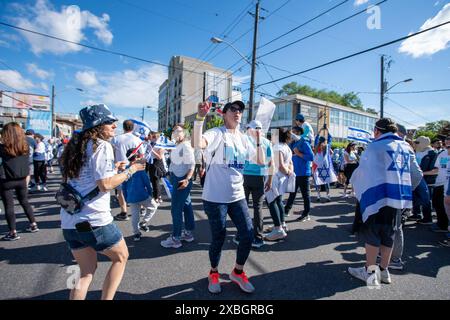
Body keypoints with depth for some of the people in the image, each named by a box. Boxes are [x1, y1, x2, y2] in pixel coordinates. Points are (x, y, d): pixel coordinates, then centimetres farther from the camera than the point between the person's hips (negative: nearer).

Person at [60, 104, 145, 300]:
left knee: (87, 270, 21)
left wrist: (113, 168, 17)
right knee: (121, 257, 16)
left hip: (69, 222, 8)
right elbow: (105, 185, -20)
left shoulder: (77, 145, 13)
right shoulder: (102, 145, -12)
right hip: (94, 220, -8)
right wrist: (131, 170, -9)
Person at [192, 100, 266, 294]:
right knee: (219, 238, 7)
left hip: (237, 196, 6)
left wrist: (259, 140, 4)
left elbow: (261, 161, 12)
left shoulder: (243, 138, 11)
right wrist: (200, 117, -34)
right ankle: (214, 273, 37)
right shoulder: (216, 133, -9)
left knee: (248, 236, 5)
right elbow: (197, 144, -31)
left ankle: (237, 272, 32)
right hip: (215, 197, -6)